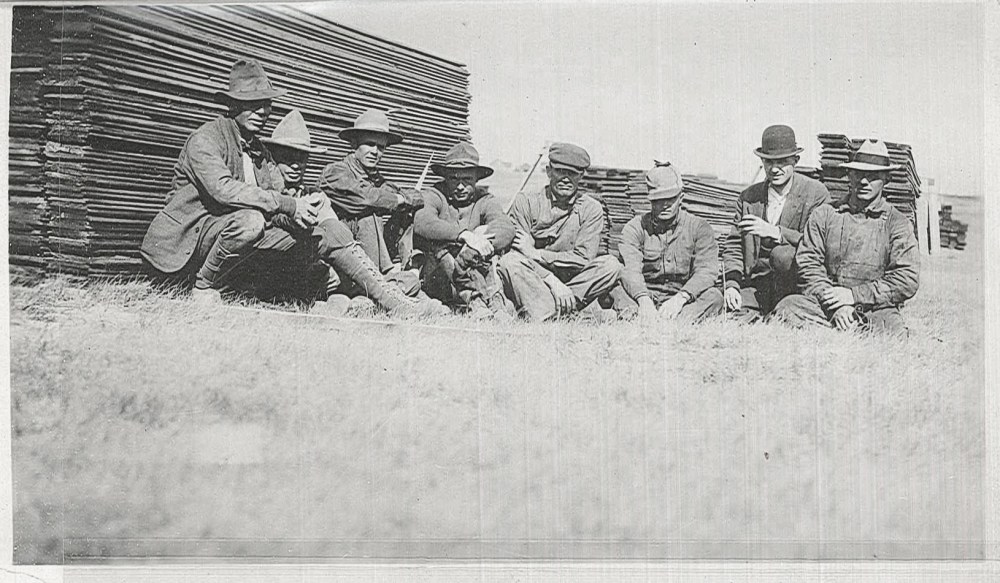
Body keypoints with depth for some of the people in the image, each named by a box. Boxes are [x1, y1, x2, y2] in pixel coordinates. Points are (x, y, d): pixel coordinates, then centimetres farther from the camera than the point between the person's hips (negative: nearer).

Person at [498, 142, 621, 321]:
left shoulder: (591, 210, 5)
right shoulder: (525, 202, 2)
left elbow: (582, 259, -7)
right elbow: (521, 252, -9)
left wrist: (537, 254, -15)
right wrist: (552, 281, -23)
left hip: (572, 281, 2)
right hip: (531, 283, -2)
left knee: (611, 265, -22)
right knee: (509, 261, -30)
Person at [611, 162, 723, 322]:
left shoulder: (699, 227, 4)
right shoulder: (635, 227, 5)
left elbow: (707, 271, -11)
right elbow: (630, 269, -12)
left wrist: (680, 298, -31)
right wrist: (644, 300, -34)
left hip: (684, 302, 0)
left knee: (713, 296, -29)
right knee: (613, 291, -28)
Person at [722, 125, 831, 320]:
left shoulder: (816, 193, -1)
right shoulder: (748, 197, 10)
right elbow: (733, 246, 11)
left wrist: (776, 233, -22)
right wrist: (732, 283, -6)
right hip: (757, 284, 1)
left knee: (782, 254, -32)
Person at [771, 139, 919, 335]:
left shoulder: (898, 223, 8)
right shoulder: (823, 215, 12)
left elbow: (908, 280, -2)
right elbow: (808, 264, 2)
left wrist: (854, 295, -12)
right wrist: (835, 305, -14)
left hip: (876, 309, -1)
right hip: (824, 305, 1)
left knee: (894, 329, -34)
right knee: (788, 307, -28)